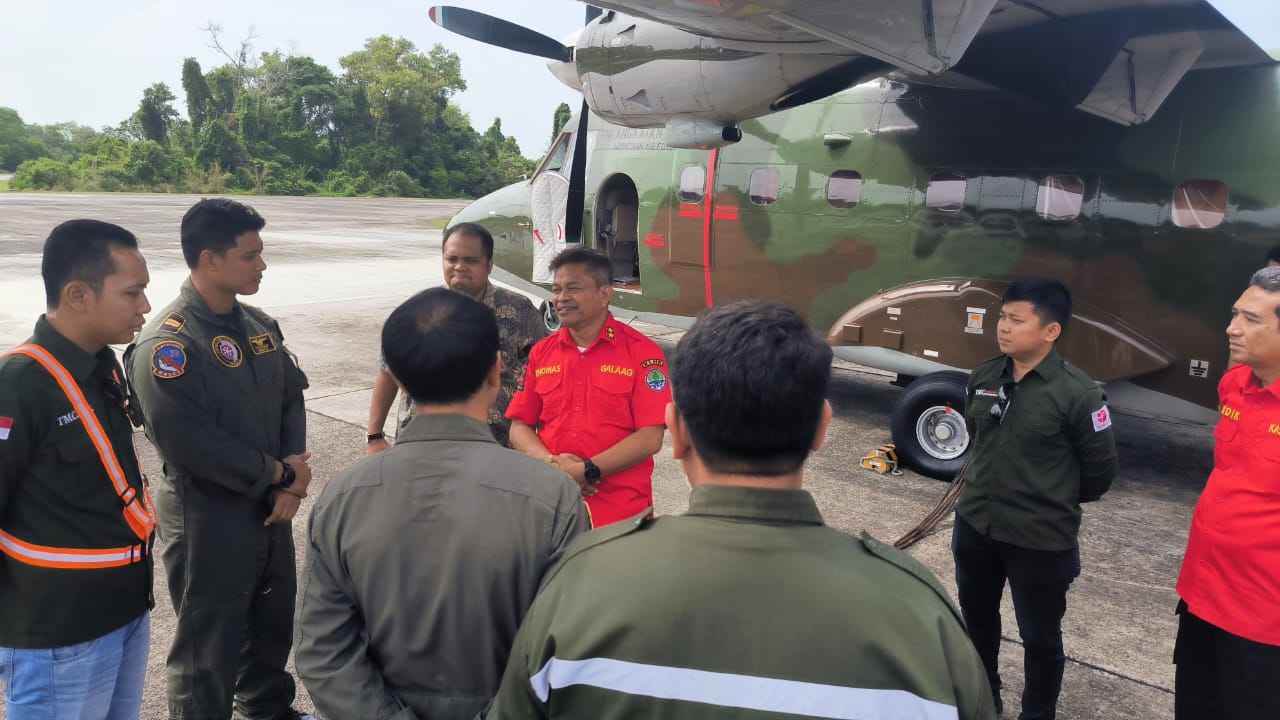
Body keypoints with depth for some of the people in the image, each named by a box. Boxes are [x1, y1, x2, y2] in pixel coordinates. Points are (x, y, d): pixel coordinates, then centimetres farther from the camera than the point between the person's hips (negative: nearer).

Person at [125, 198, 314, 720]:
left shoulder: (258, 325, 4)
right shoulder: (166, 344, -20)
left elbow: (291, 397, 7)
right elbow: (192, 447, -26)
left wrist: (291, 477, -8)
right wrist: (280, 474, -16)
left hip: (269, 508, 8)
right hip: (207, 522, -7)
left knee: (274, 623, 24)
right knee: (210, 647, 10)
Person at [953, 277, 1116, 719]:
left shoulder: (1077, 394, -19)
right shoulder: (983, 378, -3)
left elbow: (1100, 469, -9)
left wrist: (1058, 501, 5)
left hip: (1041, 540, -6)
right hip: (974, 526, 6)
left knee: (1040, 637, 14)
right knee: (977, 620, 23)